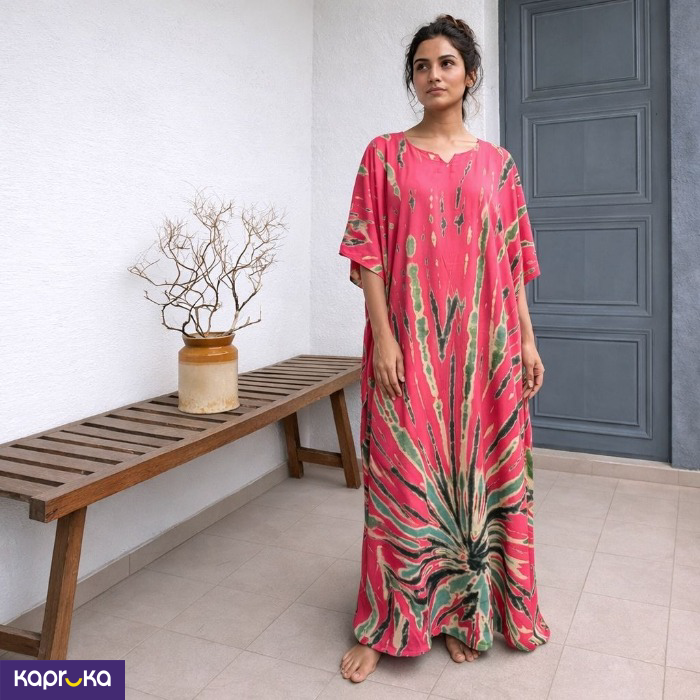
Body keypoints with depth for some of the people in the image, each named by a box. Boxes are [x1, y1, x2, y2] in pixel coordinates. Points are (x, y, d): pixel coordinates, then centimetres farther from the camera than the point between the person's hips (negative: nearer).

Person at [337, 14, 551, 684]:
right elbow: (367, 253, -2)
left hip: (483, 344, 3)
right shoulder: (384, 154, 5)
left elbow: (512, 260, 10)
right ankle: (385, 625, 17)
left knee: (478, 471, 8)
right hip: (410, 344, -2)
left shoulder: (496, 162, 12)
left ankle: (466, 611, 27)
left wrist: (527, 340, 5)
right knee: (404, 476, 1)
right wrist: (383, 338, -11)